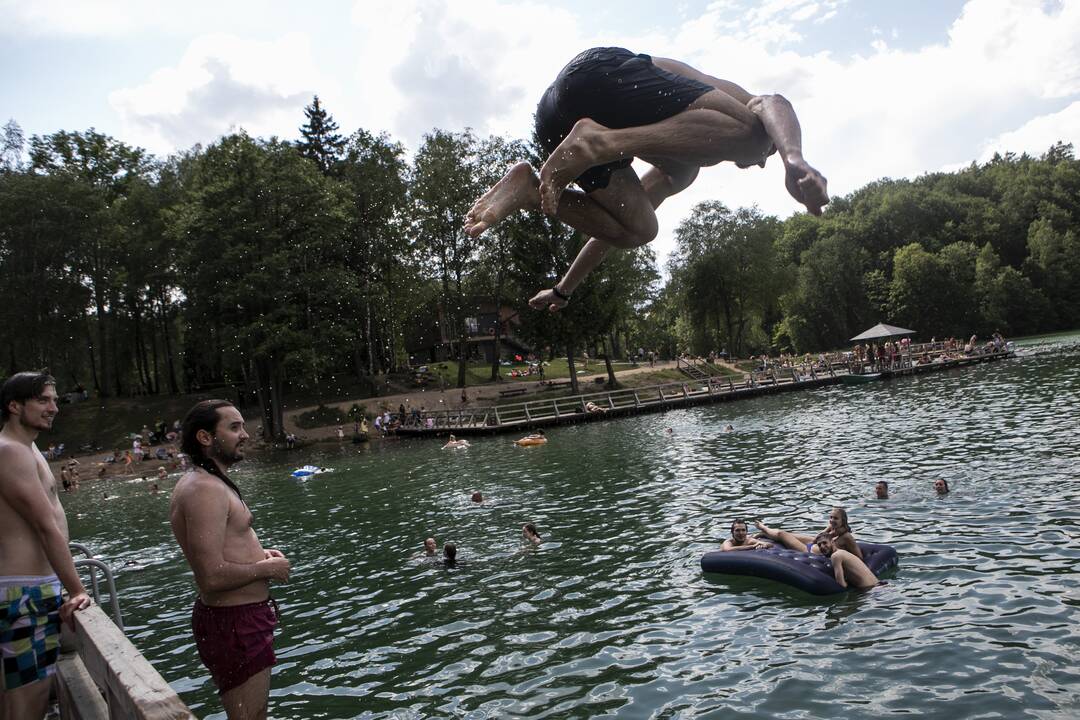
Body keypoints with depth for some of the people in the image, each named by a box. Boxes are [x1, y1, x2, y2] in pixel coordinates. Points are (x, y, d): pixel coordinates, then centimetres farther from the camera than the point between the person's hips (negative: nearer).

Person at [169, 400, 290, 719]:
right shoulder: (204, 489, -22)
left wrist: (260, 555, 10)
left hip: (242, 617, 11)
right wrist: (267, 568, -15)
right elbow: (212, 576, -30)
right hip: (234, 624, -11)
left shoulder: (209, 483, 12)